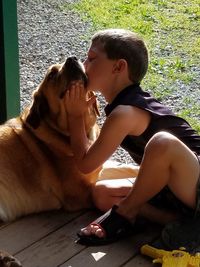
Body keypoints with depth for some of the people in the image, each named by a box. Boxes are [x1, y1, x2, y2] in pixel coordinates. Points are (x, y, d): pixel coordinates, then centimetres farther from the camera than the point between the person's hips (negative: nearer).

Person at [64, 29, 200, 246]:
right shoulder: (133, 100, 8)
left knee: (163, 142, -38)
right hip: (177, 186, 10)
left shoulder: (124, 113, -21)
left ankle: (125, 214, -13)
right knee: (101, 193, 6)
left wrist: (75, 116, -3)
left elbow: (86, 163, -10)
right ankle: (179, 220, -6)